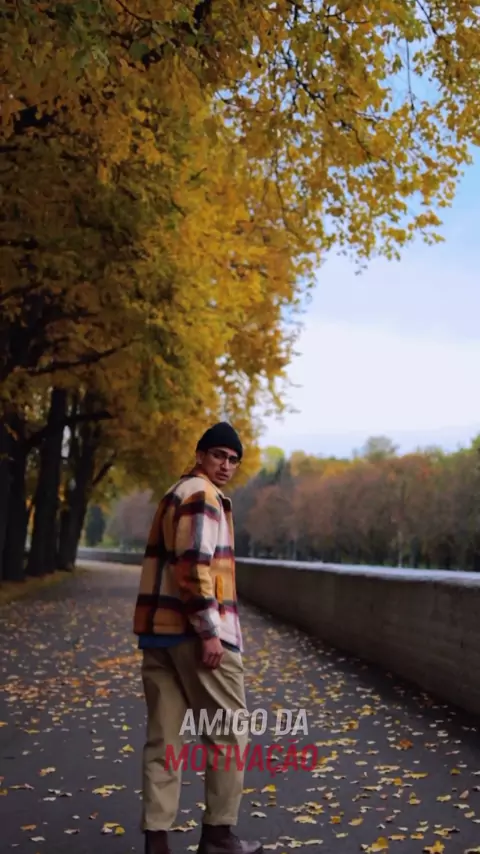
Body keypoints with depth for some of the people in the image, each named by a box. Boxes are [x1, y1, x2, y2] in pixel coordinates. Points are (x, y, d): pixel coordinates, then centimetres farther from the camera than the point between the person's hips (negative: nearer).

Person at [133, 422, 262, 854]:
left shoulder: (174, 495, 22)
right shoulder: (203, 495, -9)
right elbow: (193, 565, -20)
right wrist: (210, 631, -20)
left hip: (159, 628, 9)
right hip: (195, 631, -9)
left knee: (164, 734, 7)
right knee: (229, 731, 3)